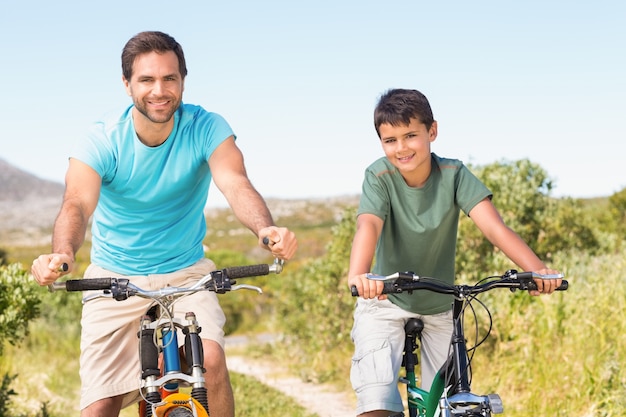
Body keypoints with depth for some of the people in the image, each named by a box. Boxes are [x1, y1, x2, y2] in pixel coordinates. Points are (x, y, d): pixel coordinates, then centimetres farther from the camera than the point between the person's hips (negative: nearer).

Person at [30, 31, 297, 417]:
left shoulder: (206, 128, -13)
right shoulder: (103, 142, -15)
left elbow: (236, 184, -29)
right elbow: (77, 205, -30)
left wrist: (266, 229, -51)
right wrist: (62, 254, -53)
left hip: (186, 274, 0)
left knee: (211, 359, -26)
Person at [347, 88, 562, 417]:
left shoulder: (453, 174, -15)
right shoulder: (379, 176, -18)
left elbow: (493, 226, -26)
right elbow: (368, 226, -35)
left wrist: (536, 267, -44)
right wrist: (358, 274, -56)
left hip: (439, 307, 2)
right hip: (385, 303, -2)